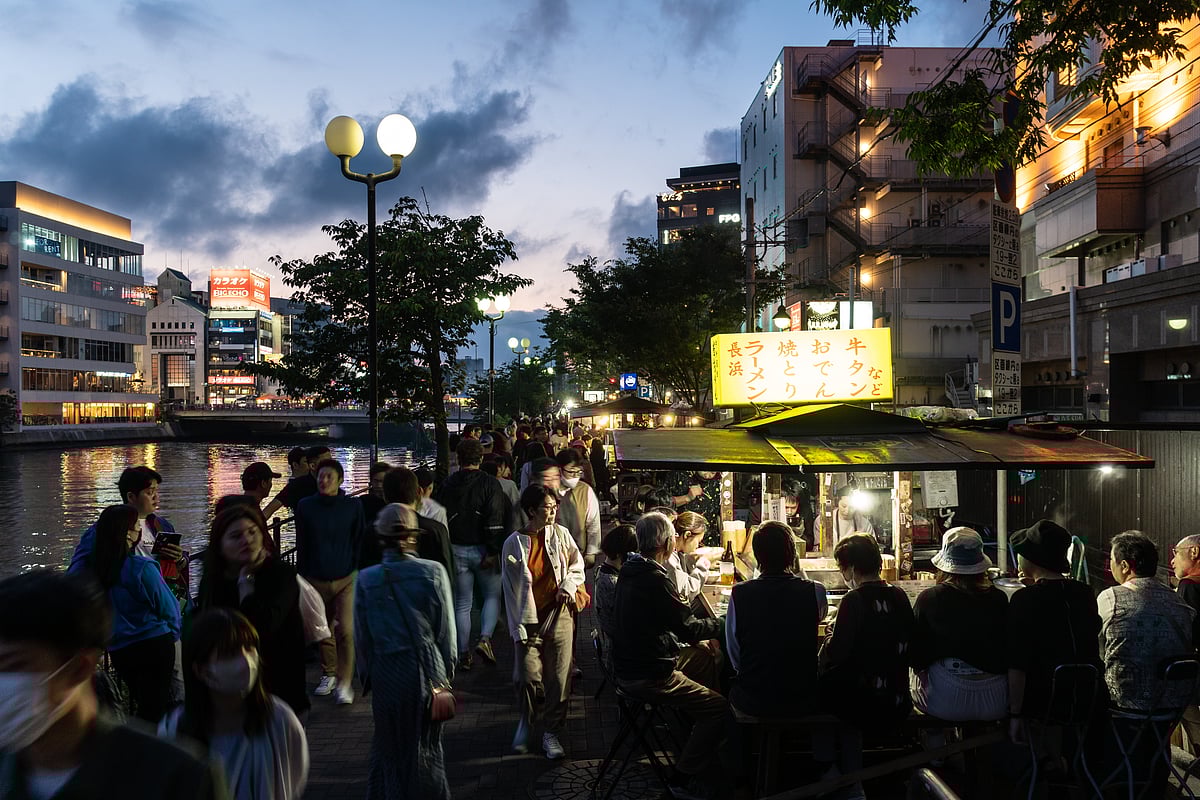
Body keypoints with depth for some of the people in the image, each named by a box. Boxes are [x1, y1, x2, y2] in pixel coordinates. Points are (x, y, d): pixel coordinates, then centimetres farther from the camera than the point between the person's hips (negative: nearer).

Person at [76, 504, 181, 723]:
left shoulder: (89, 569, -2)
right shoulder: (141, 568, -18)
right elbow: (168, 607, -11)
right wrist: (173, 633, 8)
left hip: (117, 651, 6)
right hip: (154, 645, -6)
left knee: (142, 706, 21)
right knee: (156, 708, 2)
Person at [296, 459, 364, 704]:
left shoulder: (353, 506, -2)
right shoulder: (305, 506, 1)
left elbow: (359, 542, 5)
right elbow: (301, 544, 9)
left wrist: (358, 572, 2)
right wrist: (301, 577, 9)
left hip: (346, 578, -2)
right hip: (316, 580, 2)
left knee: (346, 631, -11)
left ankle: (344, 683, -4)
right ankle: (328, 674, 31)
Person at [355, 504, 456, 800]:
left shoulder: (366, 579, -8)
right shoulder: (433, 573, -9)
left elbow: (362, 637, 0)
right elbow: (446, 631, -4)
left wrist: (366, 676, 13)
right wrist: (448, 670, 9)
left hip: (387, 673, 0)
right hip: (428, 671, 0)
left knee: (388, 749, 18)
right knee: (426, 747, 17)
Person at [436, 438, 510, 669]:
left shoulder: (447, 485, 3)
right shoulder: (489, 483, -8)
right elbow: (495, 520, -15)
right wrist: (492, 551, -14)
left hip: (456, 550, 3)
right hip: (481, 549, -3)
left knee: (462, 603, 10)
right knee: (493, 595, 13)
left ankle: (463, 654, 12)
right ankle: (485, 639, -6)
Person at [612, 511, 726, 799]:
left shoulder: (629, 571, 7)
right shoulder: (655, 579, -23)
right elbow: (687, 626, -17)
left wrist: (694, 637, 13)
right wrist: (726, 624, -2)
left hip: (627, 667, 10)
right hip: (649, 676, -10)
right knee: (719, 707, -9)